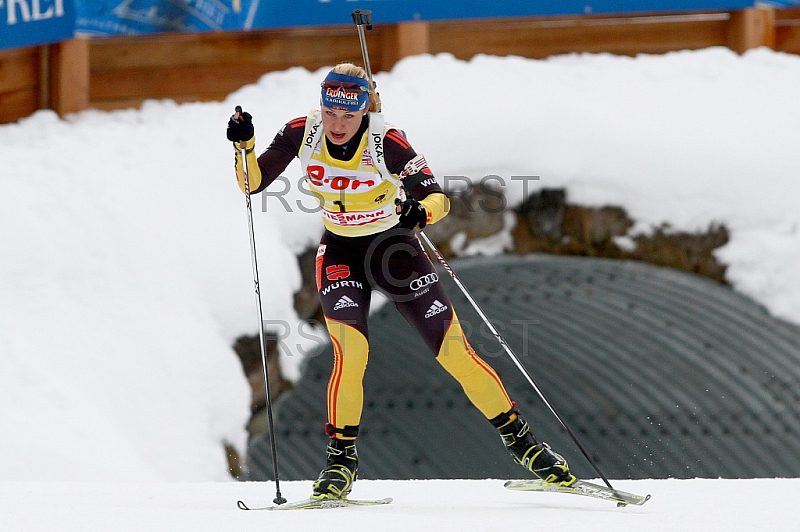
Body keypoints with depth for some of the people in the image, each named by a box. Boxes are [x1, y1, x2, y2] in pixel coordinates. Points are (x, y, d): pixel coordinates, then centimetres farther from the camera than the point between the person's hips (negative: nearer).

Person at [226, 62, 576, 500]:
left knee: (455, 352, -4)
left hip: (394, 249, -1)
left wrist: (420, 210, -45)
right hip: (340, 253, 1)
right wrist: (244, 144, -25)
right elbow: (253, 182, -7)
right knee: (350, 351, -22)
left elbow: (438, 197, -23)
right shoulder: (302, 133, -15)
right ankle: (341, 458, -7)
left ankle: (520, 441, 9)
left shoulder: (386, 142, -23)